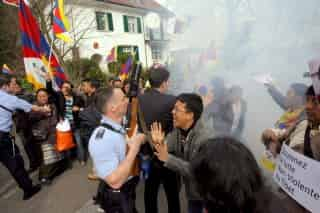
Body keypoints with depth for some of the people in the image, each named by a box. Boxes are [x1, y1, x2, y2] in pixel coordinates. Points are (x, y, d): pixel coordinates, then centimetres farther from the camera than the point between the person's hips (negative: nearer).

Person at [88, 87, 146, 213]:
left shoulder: (118, 127, -4)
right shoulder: (102, 138, -32)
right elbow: (115, 181, -34)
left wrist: (137, 141, -6)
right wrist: (134, 148, -30)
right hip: (116, 198, -8)